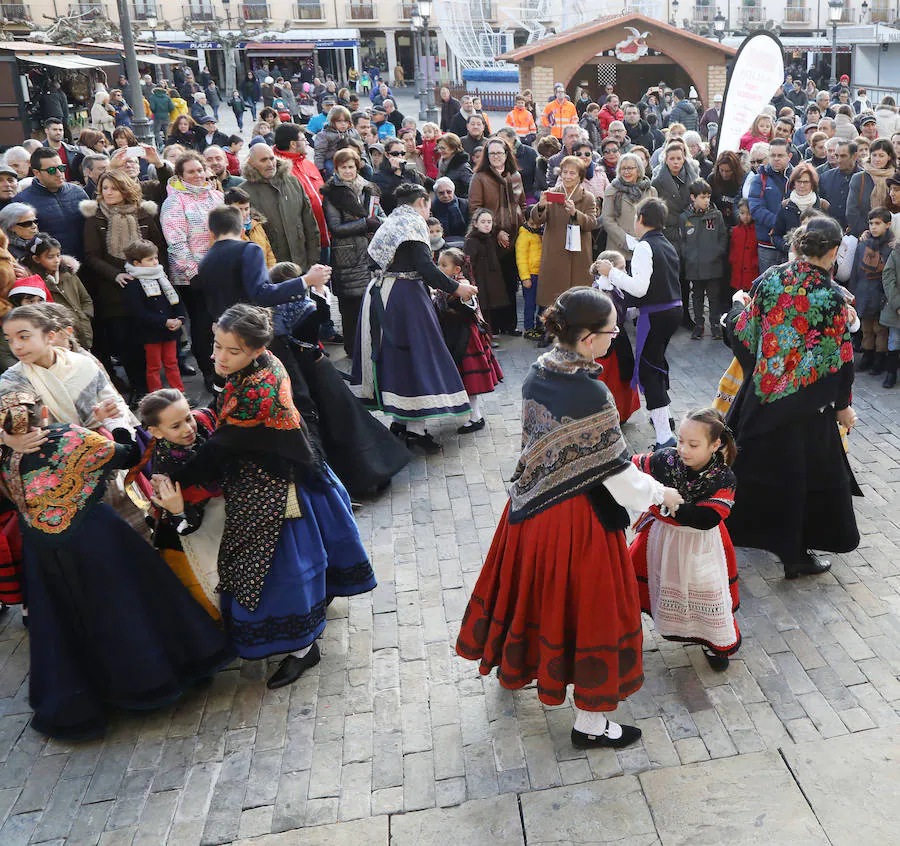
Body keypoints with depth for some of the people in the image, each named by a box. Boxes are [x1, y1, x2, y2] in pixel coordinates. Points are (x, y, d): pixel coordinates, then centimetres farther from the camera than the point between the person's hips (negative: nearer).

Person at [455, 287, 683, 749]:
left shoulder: (536, 374, -5)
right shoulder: (591, 395, -27)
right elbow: (620, 476, -20)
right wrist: (661, 494, -2)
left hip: (532, 504, 8)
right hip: (578, 518, -7)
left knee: (534, 587, 28)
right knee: (589, 608, 9)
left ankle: (515, 664, 53)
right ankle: (589, 723, 25)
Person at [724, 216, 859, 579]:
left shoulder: (771, 278, -7)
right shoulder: (831, 298, -16)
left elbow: (743, 331, -2)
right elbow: (839, 359, -10)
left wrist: (738, 304, 20)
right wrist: (843, 405, 3)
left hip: (762, 392, 4)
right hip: (805, 405, -3)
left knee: (752, 465, 19)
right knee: (800, 474, 11)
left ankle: (733, 527, 33)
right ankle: (794, 555, 22)